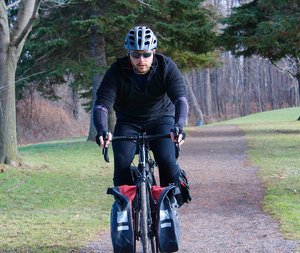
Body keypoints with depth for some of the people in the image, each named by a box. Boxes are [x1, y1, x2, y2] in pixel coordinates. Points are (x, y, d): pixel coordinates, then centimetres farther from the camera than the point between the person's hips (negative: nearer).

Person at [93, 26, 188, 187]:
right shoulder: (116, 71, -20)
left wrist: (178, 126, -48)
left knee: (167, 160, -22)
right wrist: (101, 131, -45)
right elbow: (101, 105, -25)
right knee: (122, 162, -22)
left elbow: (180, 99, -28)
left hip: (160, 119, 0)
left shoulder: (166, 66, -19)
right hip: (128, 122, 1)